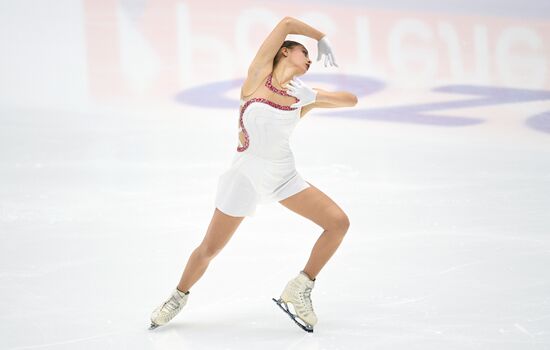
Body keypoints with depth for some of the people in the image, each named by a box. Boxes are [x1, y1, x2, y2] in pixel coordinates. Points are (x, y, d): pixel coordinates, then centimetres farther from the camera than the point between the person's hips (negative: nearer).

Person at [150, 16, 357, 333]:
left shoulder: (303, 94, 0)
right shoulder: (259, 75, -10)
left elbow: (351, 99, 5)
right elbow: (287, 23, -13)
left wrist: (312, 99, -8)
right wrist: (322, 38, 0)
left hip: (284, 176, 4)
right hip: (246, 176, -4)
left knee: (339, 223, -7)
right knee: (209, 249, 5)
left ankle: (300, 290, 7)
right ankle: (179, 297, 33)